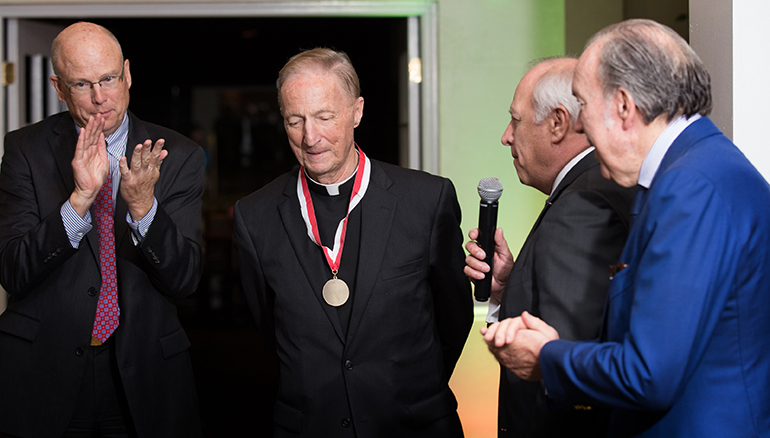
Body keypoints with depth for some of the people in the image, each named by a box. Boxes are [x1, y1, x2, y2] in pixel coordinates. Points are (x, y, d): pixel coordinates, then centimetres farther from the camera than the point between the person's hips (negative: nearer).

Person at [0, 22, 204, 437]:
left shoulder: (178, 155, -1)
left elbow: (184, 280, -7)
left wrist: (143, 206, -23)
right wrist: (79, 199, -24)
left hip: (143, 374, 1)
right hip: (44, 373, 0)